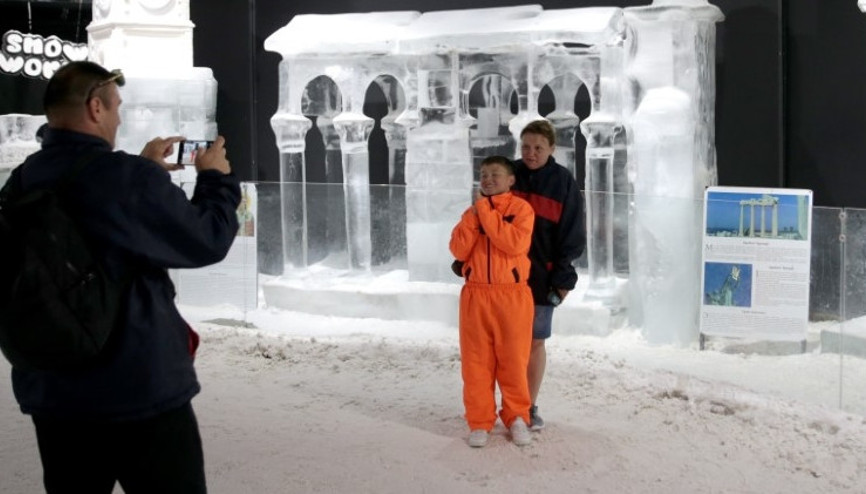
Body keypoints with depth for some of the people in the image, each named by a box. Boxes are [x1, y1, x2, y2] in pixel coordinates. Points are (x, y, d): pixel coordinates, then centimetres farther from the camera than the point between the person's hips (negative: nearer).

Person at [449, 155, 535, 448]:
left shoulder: (521, 208, -2)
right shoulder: (473, 212, 12)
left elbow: (515, 244, -19)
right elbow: (458, 250, 0)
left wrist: (486, 212, -14)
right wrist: (474, 215, -8)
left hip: (512, 295, -3)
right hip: (476, 295, 3)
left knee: (513, 359, 4)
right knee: (476, 360, 4)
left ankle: (516, 417, 20)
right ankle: (480, 422, 13)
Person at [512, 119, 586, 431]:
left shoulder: (563, 183, -3)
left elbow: (571, 235, -2)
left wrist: (562, 277, -7)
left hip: (541, 277, -1)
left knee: (536, 342, 8)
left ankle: (530, 407, 19)